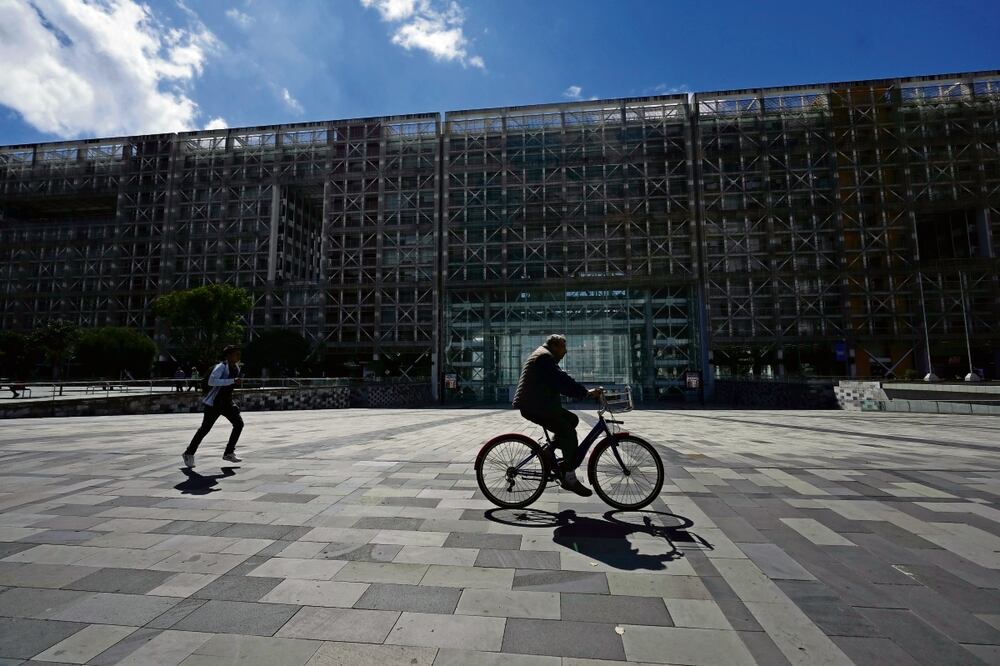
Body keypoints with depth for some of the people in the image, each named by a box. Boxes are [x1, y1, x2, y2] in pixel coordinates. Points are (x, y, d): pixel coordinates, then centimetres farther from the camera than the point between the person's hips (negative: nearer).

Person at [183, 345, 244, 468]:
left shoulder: (236, 368, 6)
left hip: (227, 402, 7)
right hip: (214, 403, -7)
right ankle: (189, 454, 21)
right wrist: (232, 381, -41)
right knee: (205, 428, 0)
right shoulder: (221, 367, -20)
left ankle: (228, 453, 6)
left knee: (239, 423, -4)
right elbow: (212, 381, -37)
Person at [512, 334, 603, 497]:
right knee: (569, 434, -14)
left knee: (572, 419, 12)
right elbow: (562, 381, -24)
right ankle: (570, 479, -6)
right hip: (534, 407, -11)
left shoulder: (545, 357, 21)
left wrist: (585, 391, 14)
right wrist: (587, 392, -24)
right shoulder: (544, 357, -14)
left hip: (539, 404, 11)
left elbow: (562, 380, 21)